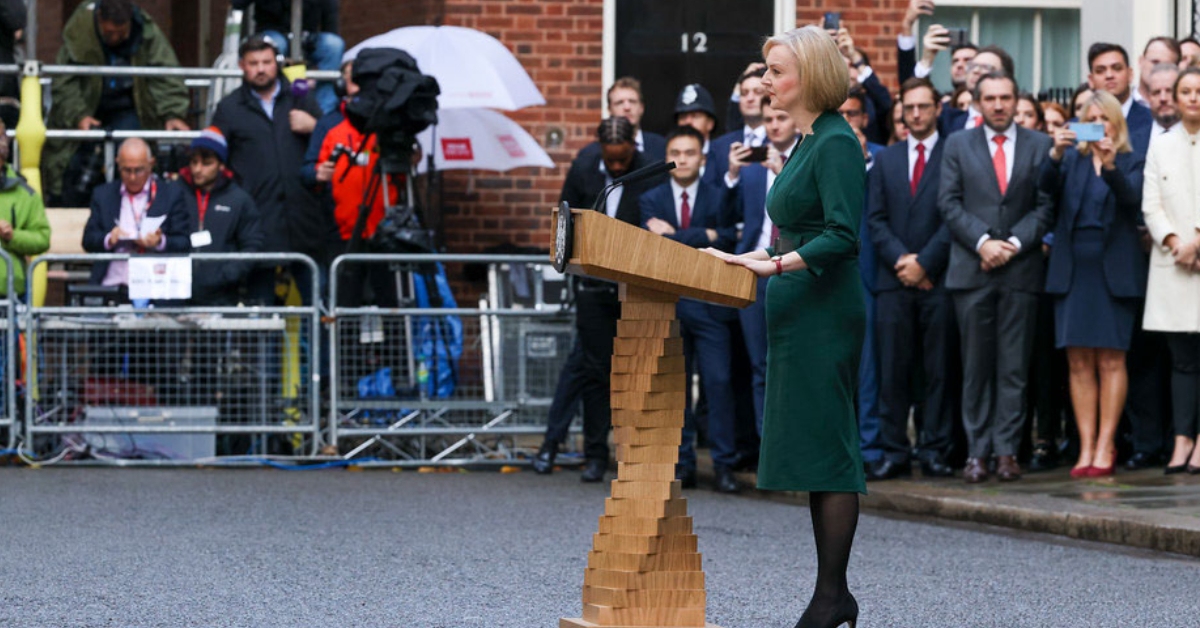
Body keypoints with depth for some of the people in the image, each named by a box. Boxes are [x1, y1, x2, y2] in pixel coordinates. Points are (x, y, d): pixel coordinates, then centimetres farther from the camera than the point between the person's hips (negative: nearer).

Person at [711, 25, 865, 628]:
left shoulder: (836, 143, -14)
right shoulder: (805, 142, 16)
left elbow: (842, 236, -22)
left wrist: (775, 264, -25)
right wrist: (757, 256, 12)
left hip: (825, 311, -10)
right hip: (798, 312, 10)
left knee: (826, 448, -7)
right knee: (813, 450, 10)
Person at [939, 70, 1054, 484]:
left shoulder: (1039, 146, 9)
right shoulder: (957, 145, 10)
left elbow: (1045, 206, 4)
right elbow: (950, 203, 2)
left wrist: (1014, 244, -9)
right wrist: (982, 242, -10)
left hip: (1021, 269, 0)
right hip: (971, 271, 0)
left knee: (1014, 367, -1)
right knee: (976, 366, 1)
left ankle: (1007, 450, 2)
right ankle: (977, 451, 3)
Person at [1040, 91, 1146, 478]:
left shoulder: (1131, 162, 5)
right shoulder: (1073, 159, 11)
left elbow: (1132, 196, -14)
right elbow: (1047, 186, -7)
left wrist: (1109, 166, -32)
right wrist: (1056, 155, -26)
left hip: (1113, 270, -2)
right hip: (1073, 268, 2)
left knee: (1110, 360, -4)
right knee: (1079, 362, 0)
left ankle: (1105, 446, -1)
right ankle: (1086, 447, 1)